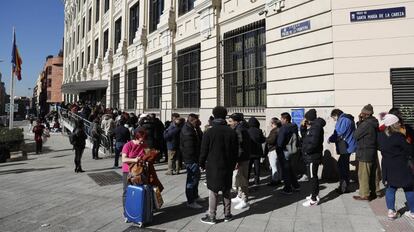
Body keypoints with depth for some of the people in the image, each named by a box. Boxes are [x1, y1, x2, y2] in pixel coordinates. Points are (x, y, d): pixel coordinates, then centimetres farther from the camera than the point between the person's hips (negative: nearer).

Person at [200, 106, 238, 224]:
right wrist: (233, 164, 16)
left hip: (213, 166, -3)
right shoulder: (232, 132, 1)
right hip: (228, 166, 4)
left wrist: (202, 164, 6)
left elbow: (204, 150, -7)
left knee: (213, 191, 4)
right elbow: (235, 151, 6)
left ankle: (211, 216, 10)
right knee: (226, 190, 14)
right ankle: (227, 214, 23)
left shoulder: (209, 132, -9)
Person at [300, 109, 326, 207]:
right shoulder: (312, 127, 13)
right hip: (311, 156, 10)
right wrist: (303, 127, 5)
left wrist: (306, 150, -13)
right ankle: (315, 194, 33)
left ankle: (314, 199, 3)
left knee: (312, 177, -4)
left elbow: (313, 143, -27)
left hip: (313, 157, -10)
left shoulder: (316, 127, -19)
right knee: (313, 176, 19)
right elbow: (304, 136, 20)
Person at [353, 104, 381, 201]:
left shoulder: (366, 124, -21)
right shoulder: (373, 123, 9)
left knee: (363, 175, -1)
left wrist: (359, 122, -5)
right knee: (373, 173, 18)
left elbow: (356, 135, -13)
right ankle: (375, 191, 29)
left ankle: (364, 195, 6)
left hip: (365, 154, -9)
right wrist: (360, 122, 3)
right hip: (373, 153, 9)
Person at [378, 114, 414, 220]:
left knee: (390, 188, 14)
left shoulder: (380, 136, 0)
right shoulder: (398, 137, -18)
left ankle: (391, 211, 11)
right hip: (400, 166, -5)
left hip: (387, 166, 5)